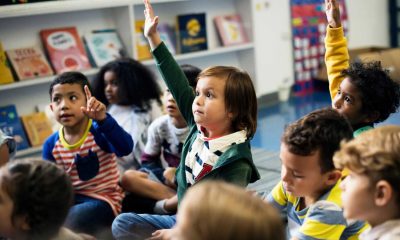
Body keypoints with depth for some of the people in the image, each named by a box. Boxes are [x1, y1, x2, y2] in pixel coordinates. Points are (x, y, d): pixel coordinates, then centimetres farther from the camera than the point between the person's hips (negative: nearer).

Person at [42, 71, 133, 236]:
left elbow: (125, 148, -35)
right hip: (70, 199, 5)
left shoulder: (98, 132, -14)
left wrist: (103, 119, -49)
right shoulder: (51, 144, 1)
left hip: (102, 199, -5)